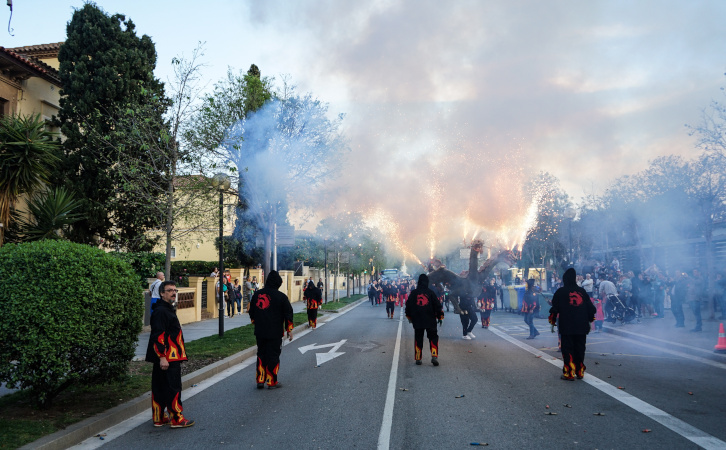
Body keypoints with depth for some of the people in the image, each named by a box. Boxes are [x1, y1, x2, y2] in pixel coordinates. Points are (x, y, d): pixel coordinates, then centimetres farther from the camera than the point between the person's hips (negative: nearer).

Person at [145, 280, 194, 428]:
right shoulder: (160, 311, -16)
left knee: (160, 388, 14)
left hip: (171, 357, 11)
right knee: (173, 388, -4)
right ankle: (177, 419, 3)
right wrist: (162, 357, -25)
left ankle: (159, 418, 22)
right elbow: (158, 336, -22)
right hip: (166, 359, -11)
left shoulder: (168, 309, 17)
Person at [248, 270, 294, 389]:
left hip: (259, 332, 4)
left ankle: (260, 380, 15)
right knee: (273, 355, 4)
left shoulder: (257, 295, 5)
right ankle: (272, 382, 8)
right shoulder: (281, 297, -8)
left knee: (261, 354, 15)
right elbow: (288, 314, -5)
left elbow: (251, 312, 15)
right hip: (275, 333, -4)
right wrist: (289, 330, 4)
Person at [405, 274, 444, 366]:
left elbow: (408, 305, 10)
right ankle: (434, 356, -7)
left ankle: (418, 359, 11)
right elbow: (438, 306, 1)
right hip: (430, 321, -1)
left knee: (418, 339, 10)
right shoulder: (431, 293, -1)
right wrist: (440, 317, 13)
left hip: (417, 321, 1)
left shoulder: (413, 293, 2)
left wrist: (409, 317, 25)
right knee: (433, 337, 8)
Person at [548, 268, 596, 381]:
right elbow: (591, 307, 12)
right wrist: (590, 320, 24)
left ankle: (569, 373, -1)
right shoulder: (582, 291, 9)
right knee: (579, 349, 13)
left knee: (568, 350, 1)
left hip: (566, 327, -4)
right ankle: (580, 372, 18)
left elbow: (554, 308, -3)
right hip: (582, 327, 4)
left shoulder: (561, 292, -2)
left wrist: (552, 322, 7)